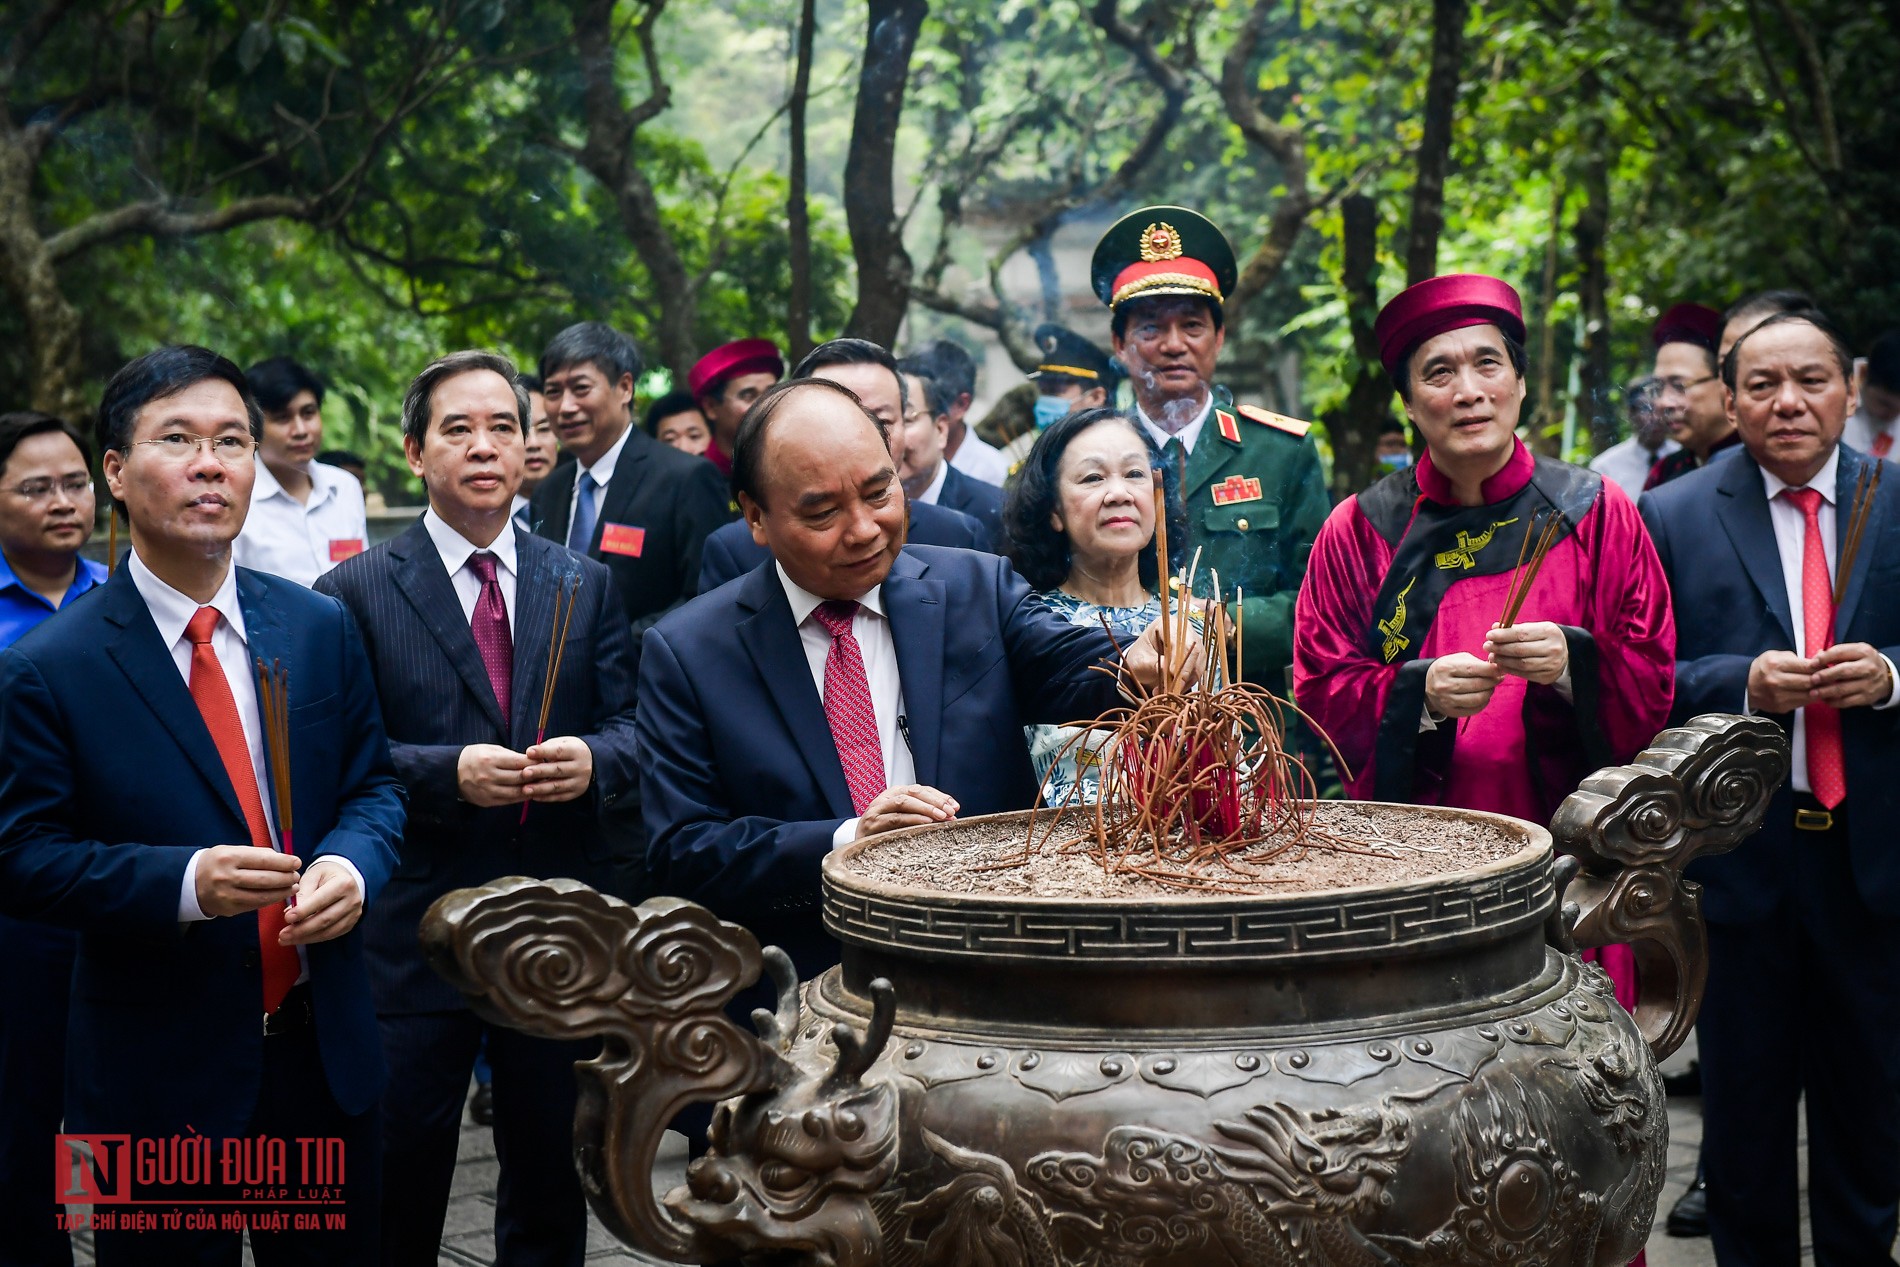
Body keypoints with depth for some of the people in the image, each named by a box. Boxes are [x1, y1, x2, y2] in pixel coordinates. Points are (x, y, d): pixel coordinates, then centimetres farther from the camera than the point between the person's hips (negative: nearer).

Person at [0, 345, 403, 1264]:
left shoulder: (318, 627, 2)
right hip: (161, 1075, -4)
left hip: (324, 1050, 4)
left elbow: (372, 784, 8)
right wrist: (183, 883, -26)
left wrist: (351, 866, -14)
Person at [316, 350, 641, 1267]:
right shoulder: (355, 592, -3)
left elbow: (633, 728, 4)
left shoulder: (585, 586, 7)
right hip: (412, 937, -3)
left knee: (550, 1187, 17)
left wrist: (593, 760, -18)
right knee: (400, 1193, 9)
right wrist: (450, 773, -23)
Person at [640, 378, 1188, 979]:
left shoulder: (979, 587, 8)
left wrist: (1140, 663, -31)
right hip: (805, 992, -4)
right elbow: (680, 855, -2)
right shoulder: (684, 653, 1)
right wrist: (845, 841, -16)